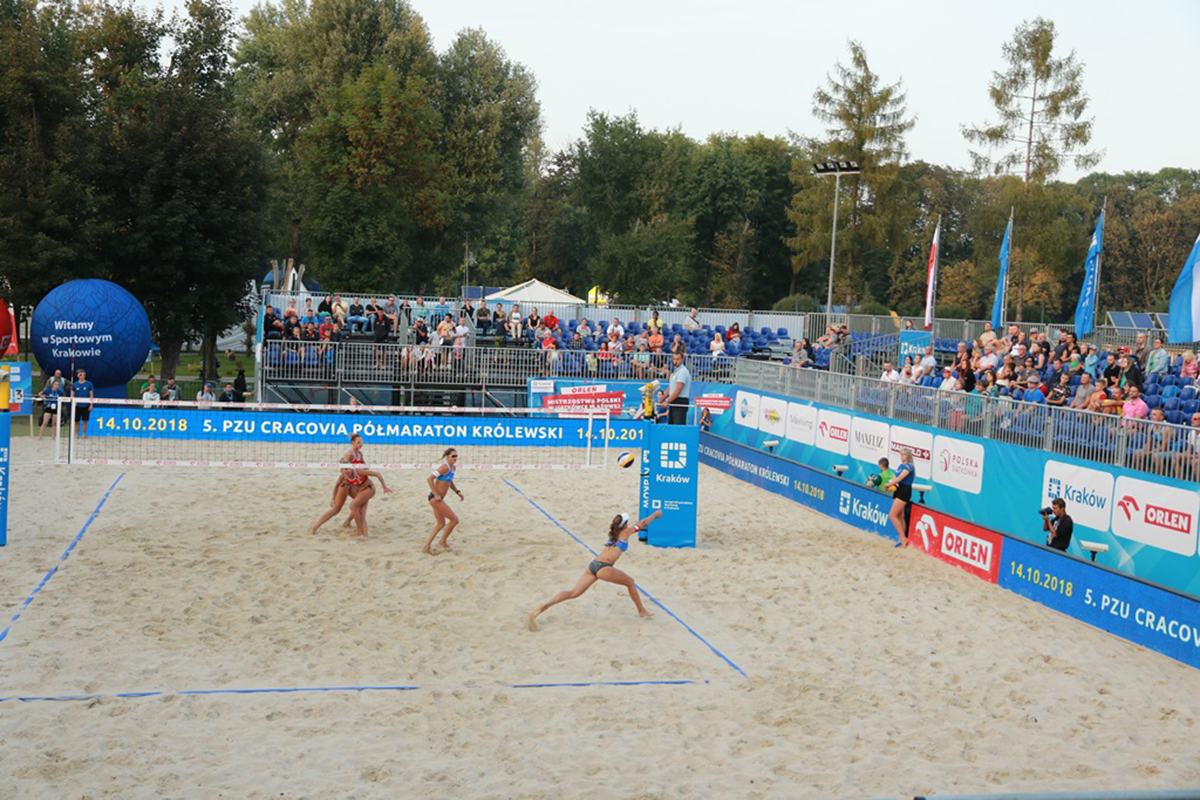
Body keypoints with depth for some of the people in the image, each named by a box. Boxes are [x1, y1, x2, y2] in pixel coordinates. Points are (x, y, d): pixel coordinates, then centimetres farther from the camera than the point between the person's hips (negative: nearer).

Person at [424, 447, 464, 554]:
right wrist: (436, 495, -24)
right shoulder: (445, 467, -19)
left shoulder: (452, 467, 9)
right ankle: (443, 541, 15)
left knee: (441, 524, 19)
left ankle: (426, 547, 20)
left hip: (438, 499, 10)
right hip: (435, 498, -10)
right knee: (454, 519, -3)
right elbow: (430, 479, -25)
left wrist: (457, 492, 14)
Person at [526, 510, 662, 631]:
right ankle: (642, 611, 26)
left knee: (574, 593, -1)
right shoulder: (625, 533, 7)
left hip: (593, 565, 7)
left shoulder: (613, 533, 26)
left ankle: (543, 606, -17)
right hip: (603, 568, -7)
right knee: (630, 582, 17)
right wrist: (655, 515, 34)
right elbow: (643, 523, 18)